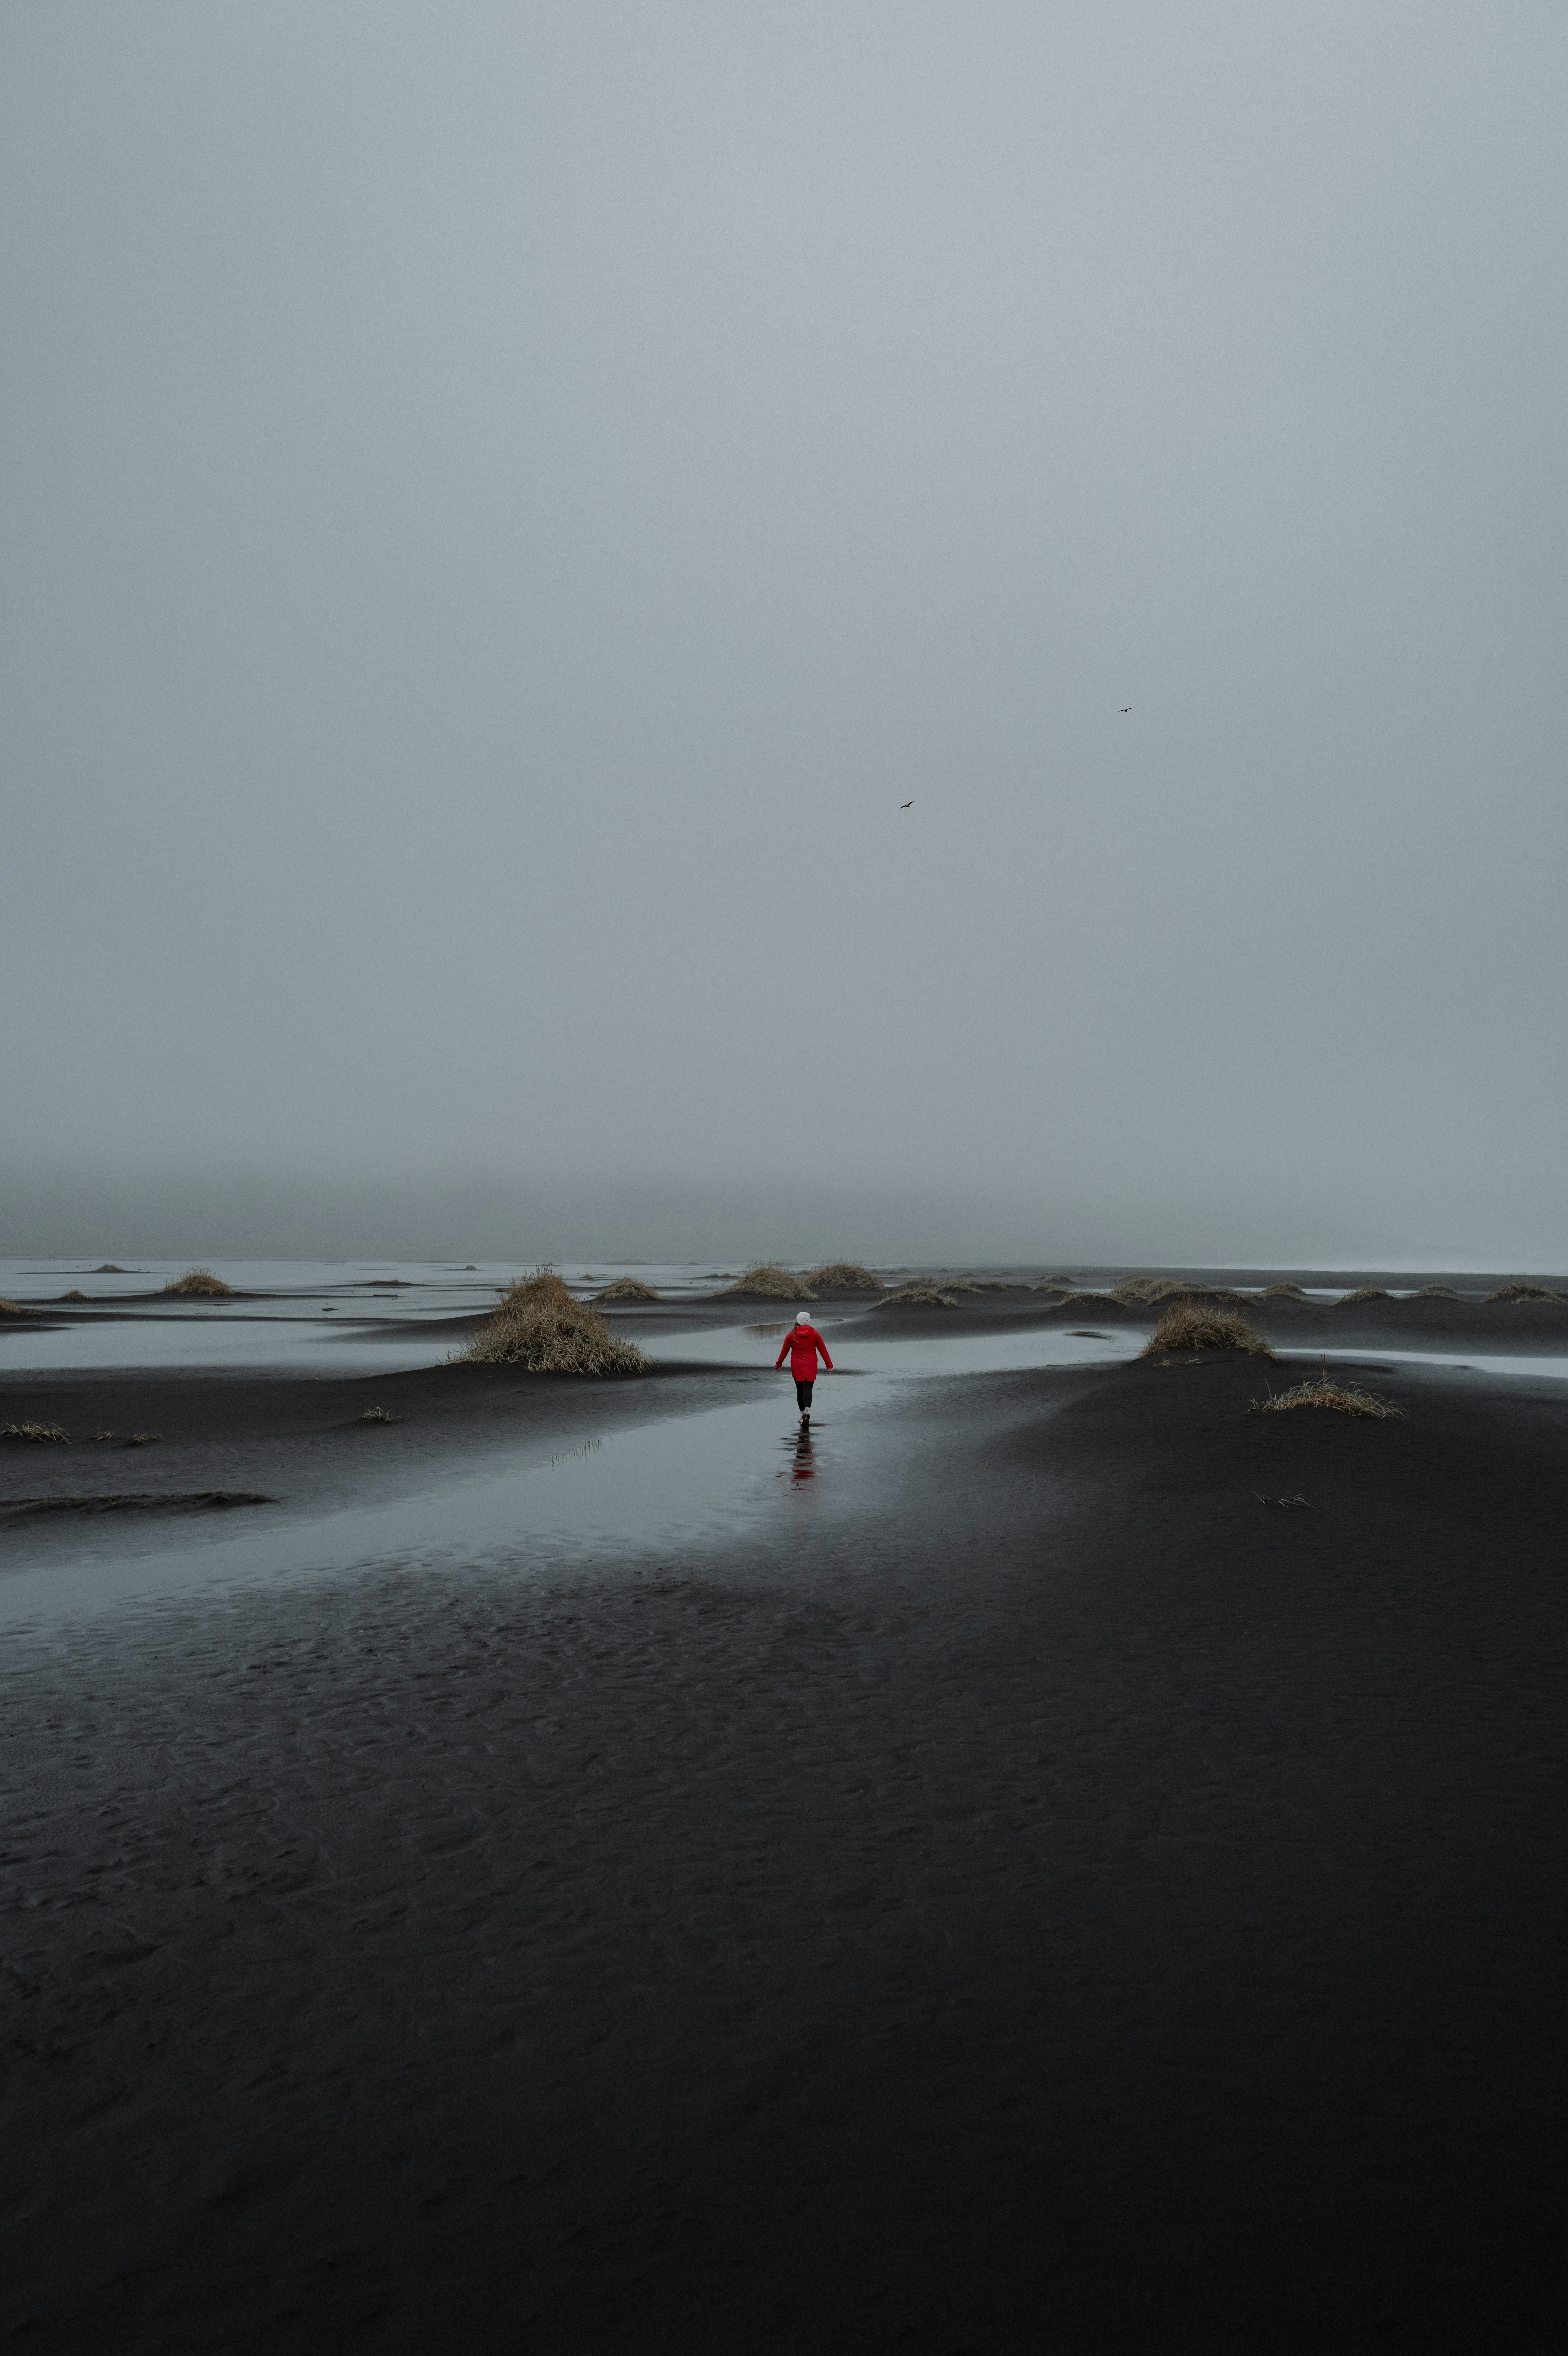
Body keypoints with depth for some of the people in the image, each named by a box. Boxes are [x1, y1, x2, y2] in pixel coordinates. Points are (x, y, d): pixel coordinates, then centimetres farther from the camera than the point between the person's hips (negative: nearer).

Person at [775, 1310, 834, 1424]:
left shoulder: (791, 1335, -1)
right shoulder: (815, 1334, 1)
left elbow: (784, 1351, 4)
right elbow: (823, 1351, 2)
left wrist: (779, 1364, 16)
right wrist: (829, 1365, 6)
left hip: (797, 1366, 0)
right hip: (811, 1366, 0)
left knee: (800, 1390, 11)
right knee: (808, 1389, -5)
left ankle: (803, 1414, 14)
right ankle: (807, 1411, -26)